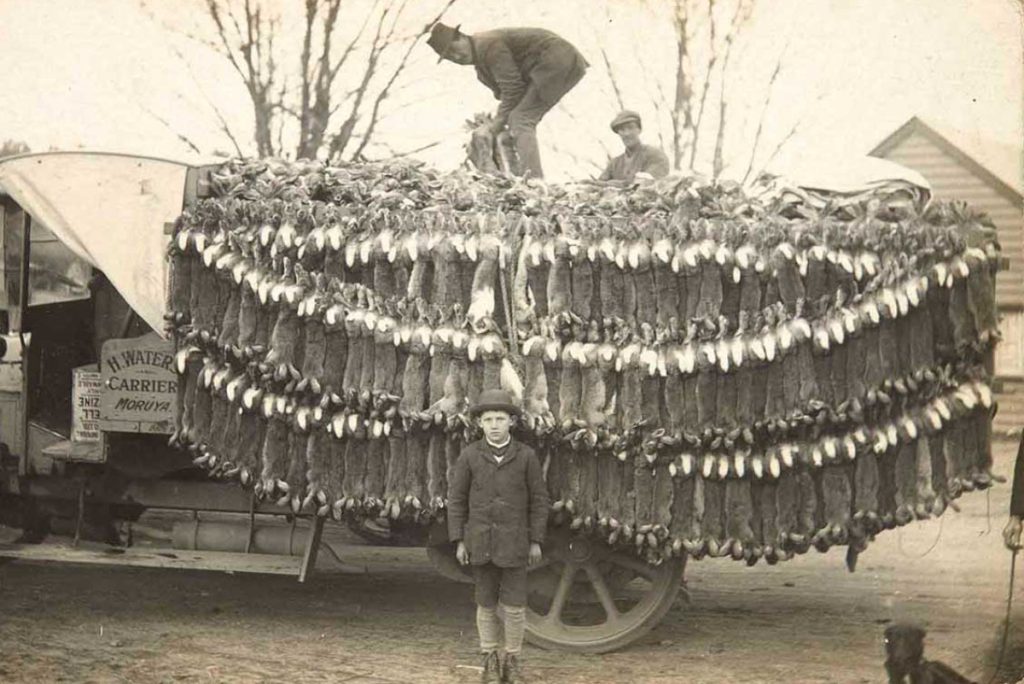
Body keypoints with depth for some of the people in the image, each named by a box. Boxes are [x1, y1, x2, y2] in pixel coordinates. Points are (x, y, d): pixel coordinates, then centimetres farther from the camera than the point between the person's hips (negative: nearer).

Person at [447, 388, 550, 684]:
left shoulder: (526, 456, -5)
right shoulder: (469, 455, -3)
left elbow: (539, 500, 0)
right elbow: (457, 499, 0)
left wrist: (536, 541, -2)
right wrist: (459, 542, -3)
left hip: (514, 541, -1)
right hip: (481, 541, 1)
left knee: (514, 604, -1)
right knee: (486, 602, 8)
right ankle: (490, 660, 21)